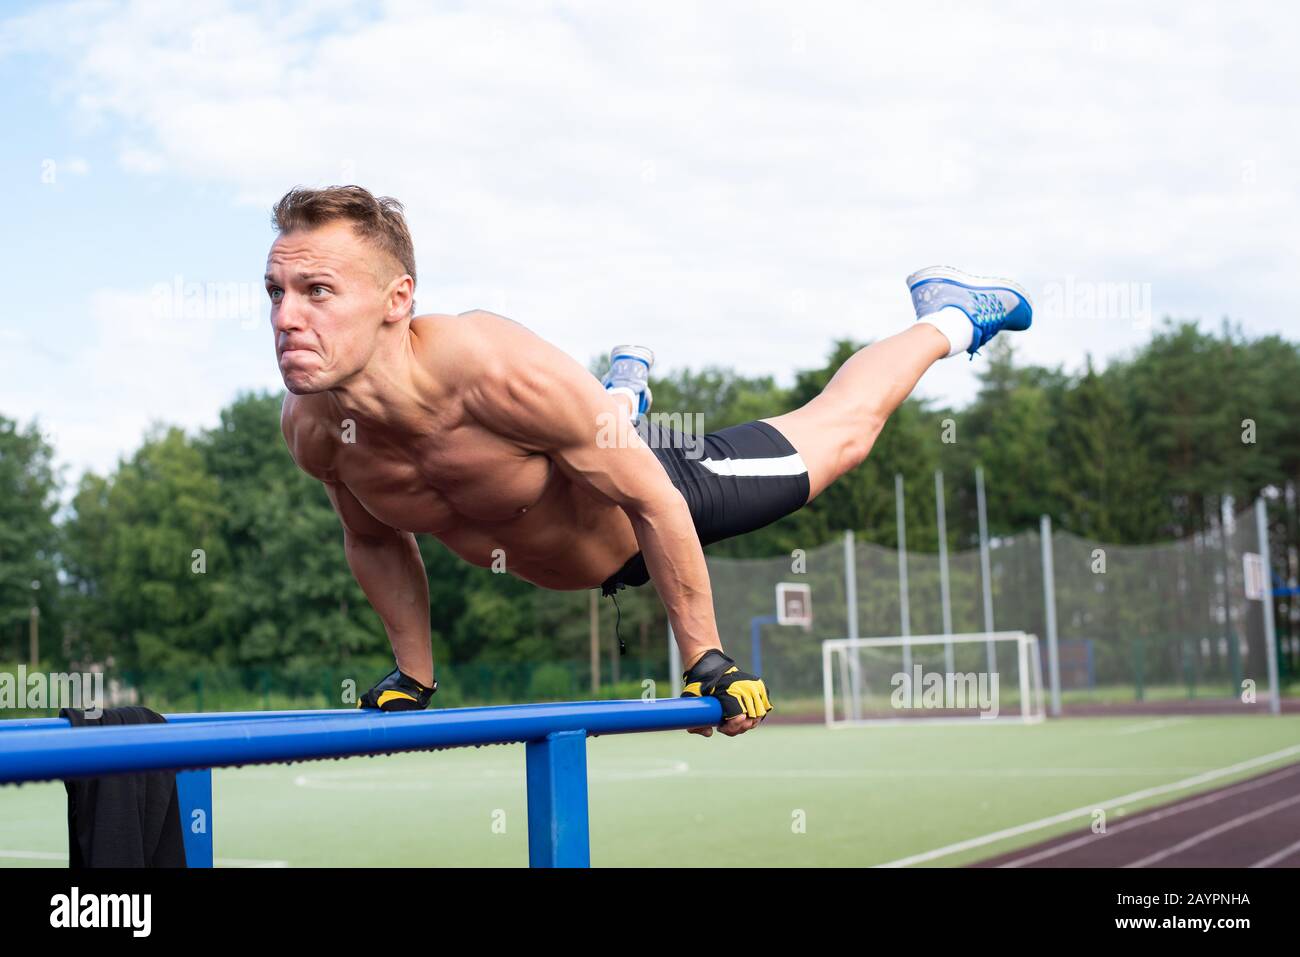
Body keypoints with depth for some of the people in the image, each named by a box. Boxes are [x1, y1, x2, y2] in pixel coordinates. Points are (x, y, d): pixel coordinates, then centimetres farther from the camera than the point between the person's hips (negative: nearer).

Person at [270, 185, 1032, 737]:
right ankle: (623, 388, 75)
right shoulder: (311, 429, -29)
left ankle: (949, 317, 46)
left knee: (839, 430, 21)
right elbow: (375, 539, -4)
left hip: (665, 494, -4)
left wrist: (707, 658, -24)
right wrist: (413, 677, 2)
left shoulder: (497, 369, -46)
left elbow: (652, 502, -33)